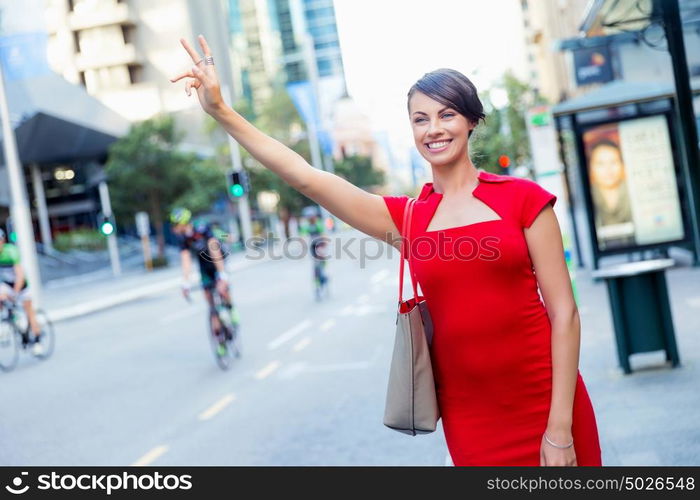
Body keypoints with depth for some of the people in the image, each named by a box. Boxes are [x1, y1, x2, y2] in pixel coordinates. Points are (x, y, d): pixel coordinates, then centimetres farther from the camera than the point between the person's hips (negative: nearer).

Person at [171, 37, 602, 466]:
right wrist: (221, 111, -6)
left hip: (543, 406, -2)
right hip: (469, 420, 2)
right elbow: (306, 177, -1)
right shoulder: (405, 218, 5)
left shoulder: (522, 198, -2)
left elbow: (564, 312, -5)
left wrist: (560, 427, -10)